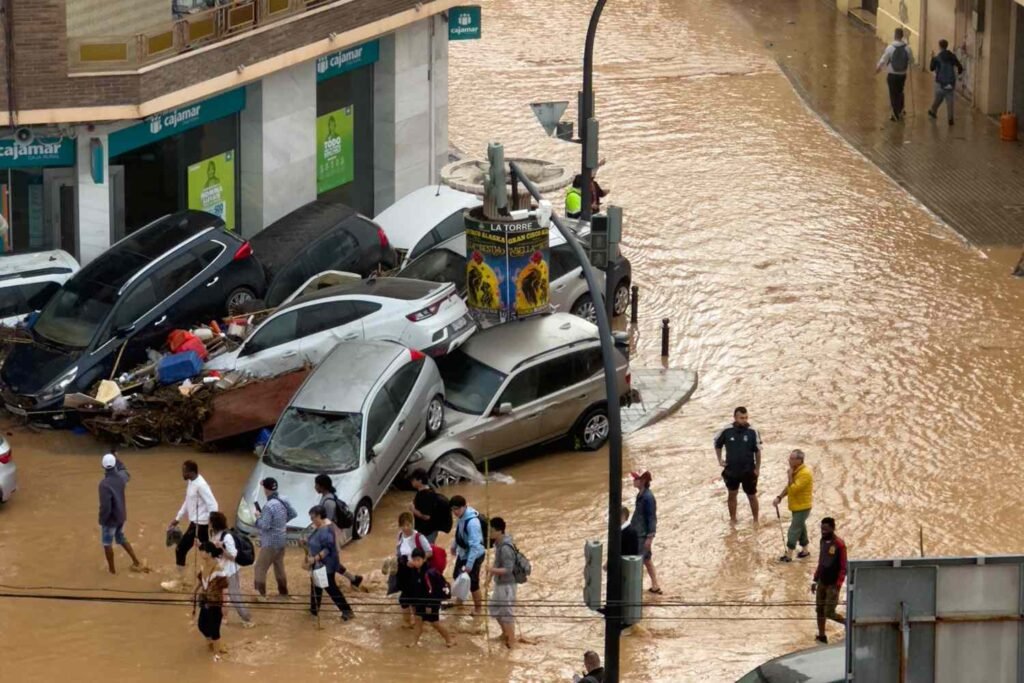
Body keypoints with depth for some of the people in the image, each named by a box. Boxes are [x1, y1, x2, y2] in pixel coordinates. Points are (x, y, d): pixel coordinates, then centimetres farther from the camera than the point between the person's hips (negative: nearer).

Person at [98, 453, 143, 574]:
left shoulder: (104, 484, -30)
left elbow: (105, 506, -29)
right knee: (121, 539, 27)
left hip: (111, 518, -7)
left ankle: (111, 569, 24)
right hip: (121, 515, 7)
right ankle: (136, 562, 31)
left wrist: (102, 519, -13)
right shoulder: (121, 477, -9)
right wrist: (117, 460, 29)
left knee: (107, 543, 13)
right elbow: (125, 472, 20)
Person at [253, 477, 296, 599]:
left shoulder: (269, 506, -27)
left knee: (260, 568, 0)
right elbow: (293, 514, 13)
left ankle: (261, 595, -2)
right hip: (281, 540, 8)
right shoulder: (284, 501, -1)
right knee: (279, 567, 21)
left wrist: (258, 516, -8)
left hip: (270, 543, -8)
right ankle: (283, 592, 31)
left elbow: (264, 526, -26)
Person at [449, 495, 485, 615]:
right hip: (462, 553, 9)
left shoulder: (472, 522, -35)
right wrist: (454, 545, 26)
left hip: (474, 556, -9)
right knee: (457, 576, 25)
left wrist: (469, 564, -32)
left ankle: (478, 608, 24)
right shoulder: (461, 516, -8)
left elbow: (475, 545, -33)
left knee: (472, 583, 4)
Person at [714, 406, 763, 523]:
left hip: (748, 471, -1)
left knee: (752, 496, 10)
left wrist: (757, 468, -5)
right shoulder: (727, 431, -11)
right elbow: (717, 444, 8)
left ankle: (756, 521, 24)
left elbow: (758, 451, -5)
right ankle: (732, 520, 30)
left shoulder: (752, 432, -14)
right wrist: (719, 460, 2)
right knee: (732, 494, 14)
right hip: (731, 470, 1)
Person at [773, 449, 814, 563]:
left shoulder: (805, 473, -25)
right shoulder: (795, 470, 6)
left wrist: (790, 477, -21)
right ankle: (805, 551, 31)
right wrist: (779, 497, 5)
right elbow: (789, 487, 15)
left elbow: (793, 488, -30)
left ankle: (789, 556, -2)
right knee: (801, 528, 19)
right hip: (796, 506, 10)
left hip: (802, 507, -10)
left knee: (794, 530, -6)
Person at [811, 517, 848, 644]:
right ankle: (821, 637, 18)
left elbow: (843, 567, -16)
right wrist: (815, 580, 15)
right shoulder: (823, 541, 5)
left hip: (832, 584, -7)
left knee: (829, 613, -6)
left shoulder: (839, 545, -18)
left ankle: (847, 623, 19)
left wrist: (837, 586, -20)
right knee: (819, 610, 8)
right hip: (821, 582, 7)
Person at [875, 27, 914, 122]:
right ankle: (900, 111, 32)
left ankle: (896, 115, 14)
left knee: (893, 94, 10)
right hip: (903, 74, 3)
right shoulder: (907, 48, -10)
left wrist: (878, 67, 11)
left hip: (892, 75, -3)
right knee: (900, 92, 24)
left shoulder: (890, 47, -18)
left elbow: (884, 60, -9)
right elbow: (911, 60, 1)